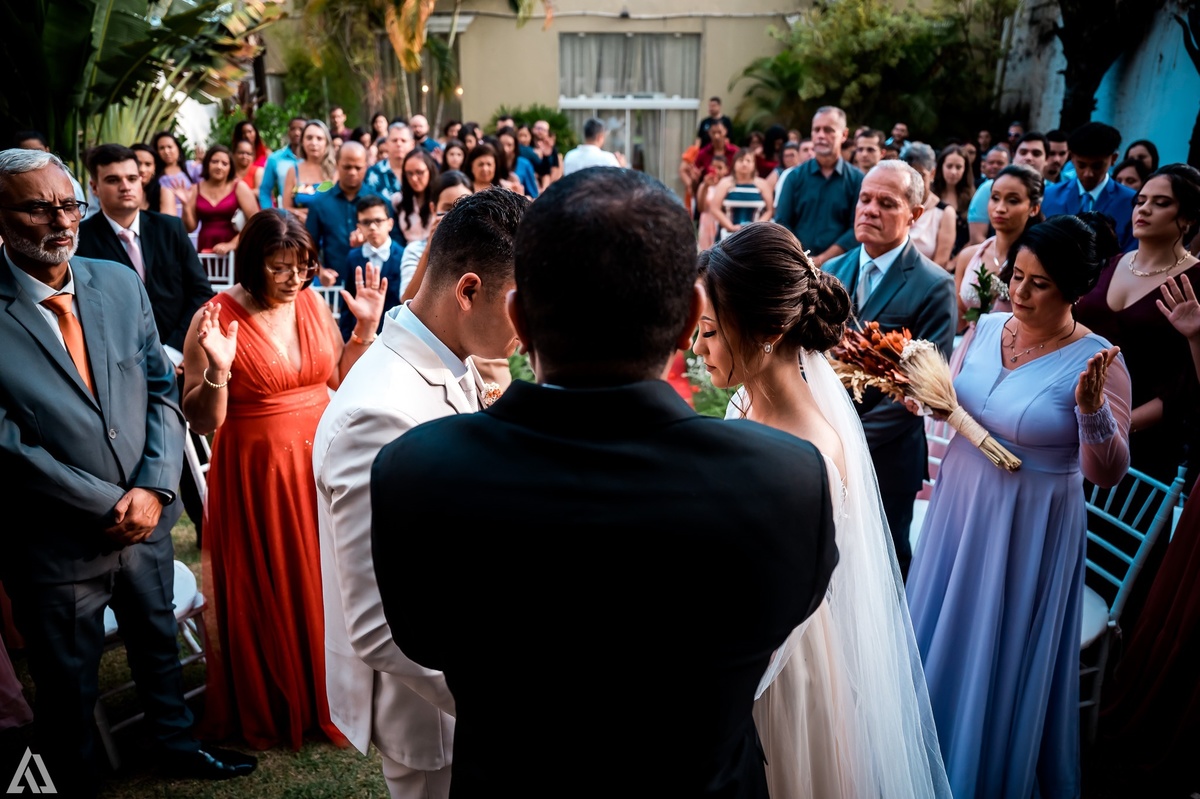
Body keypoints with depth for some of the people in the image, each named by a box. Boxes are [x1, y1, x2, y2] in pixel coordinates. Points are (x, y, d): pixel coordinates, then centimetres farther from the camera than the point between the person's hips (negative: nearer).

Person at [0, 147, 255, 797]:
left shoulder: (119, 283, -1)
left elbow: (162, 390, 0)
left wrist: (154, 488, -12)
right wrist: (112, 504, -16)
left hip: (147, 519, 5)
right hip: (56, 542, -4)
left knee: (159, 644, 25)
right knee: (67, 687, 16)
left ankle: (175, 746, 48)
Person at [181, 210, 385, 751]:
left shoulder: (313, 303, 1)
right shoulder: (215, 319, -13)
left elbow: (339, 381, 9)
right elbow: (202, 421, -13)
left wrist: (366, 328, -3)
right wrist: (217, 371, -30)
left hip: (320, 468, 4)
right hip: (256, 477, -4)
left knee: (321, 583, 13)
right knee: (267, 594, 9)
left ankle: (326, 695, 35)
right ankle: (269, 711, 31)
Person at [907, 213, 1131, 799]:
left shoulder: (1096, 361, -18)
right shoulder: (988, 327, -3)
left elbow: (1107, 474, -18)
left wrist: (1092, 409, -34)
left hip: (1029, 529, -6)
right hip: (960, 506, 6)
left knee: (1001, 656, 11)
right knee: (937, 634, 21)